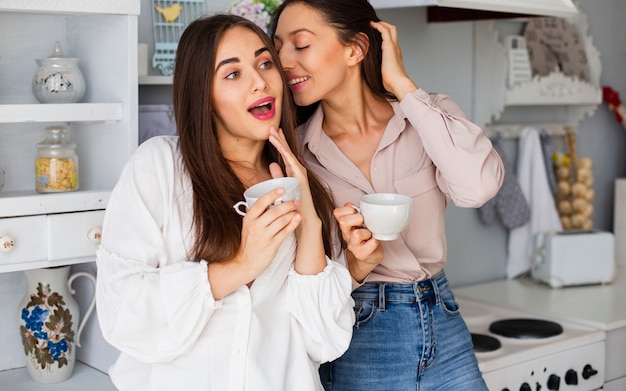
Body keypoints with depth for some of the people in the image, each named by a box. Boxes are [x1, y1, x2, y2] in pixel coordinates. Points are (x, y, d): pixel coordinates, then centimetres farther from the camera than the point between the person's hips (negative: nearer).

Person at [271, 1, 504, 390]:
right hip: (355, 352, -1)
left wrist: (403, 85, -16)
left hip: (443, 330, 1)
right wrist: (356, 265, -22)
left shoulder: (429, 113, -3)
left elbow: (478, 186, -23)